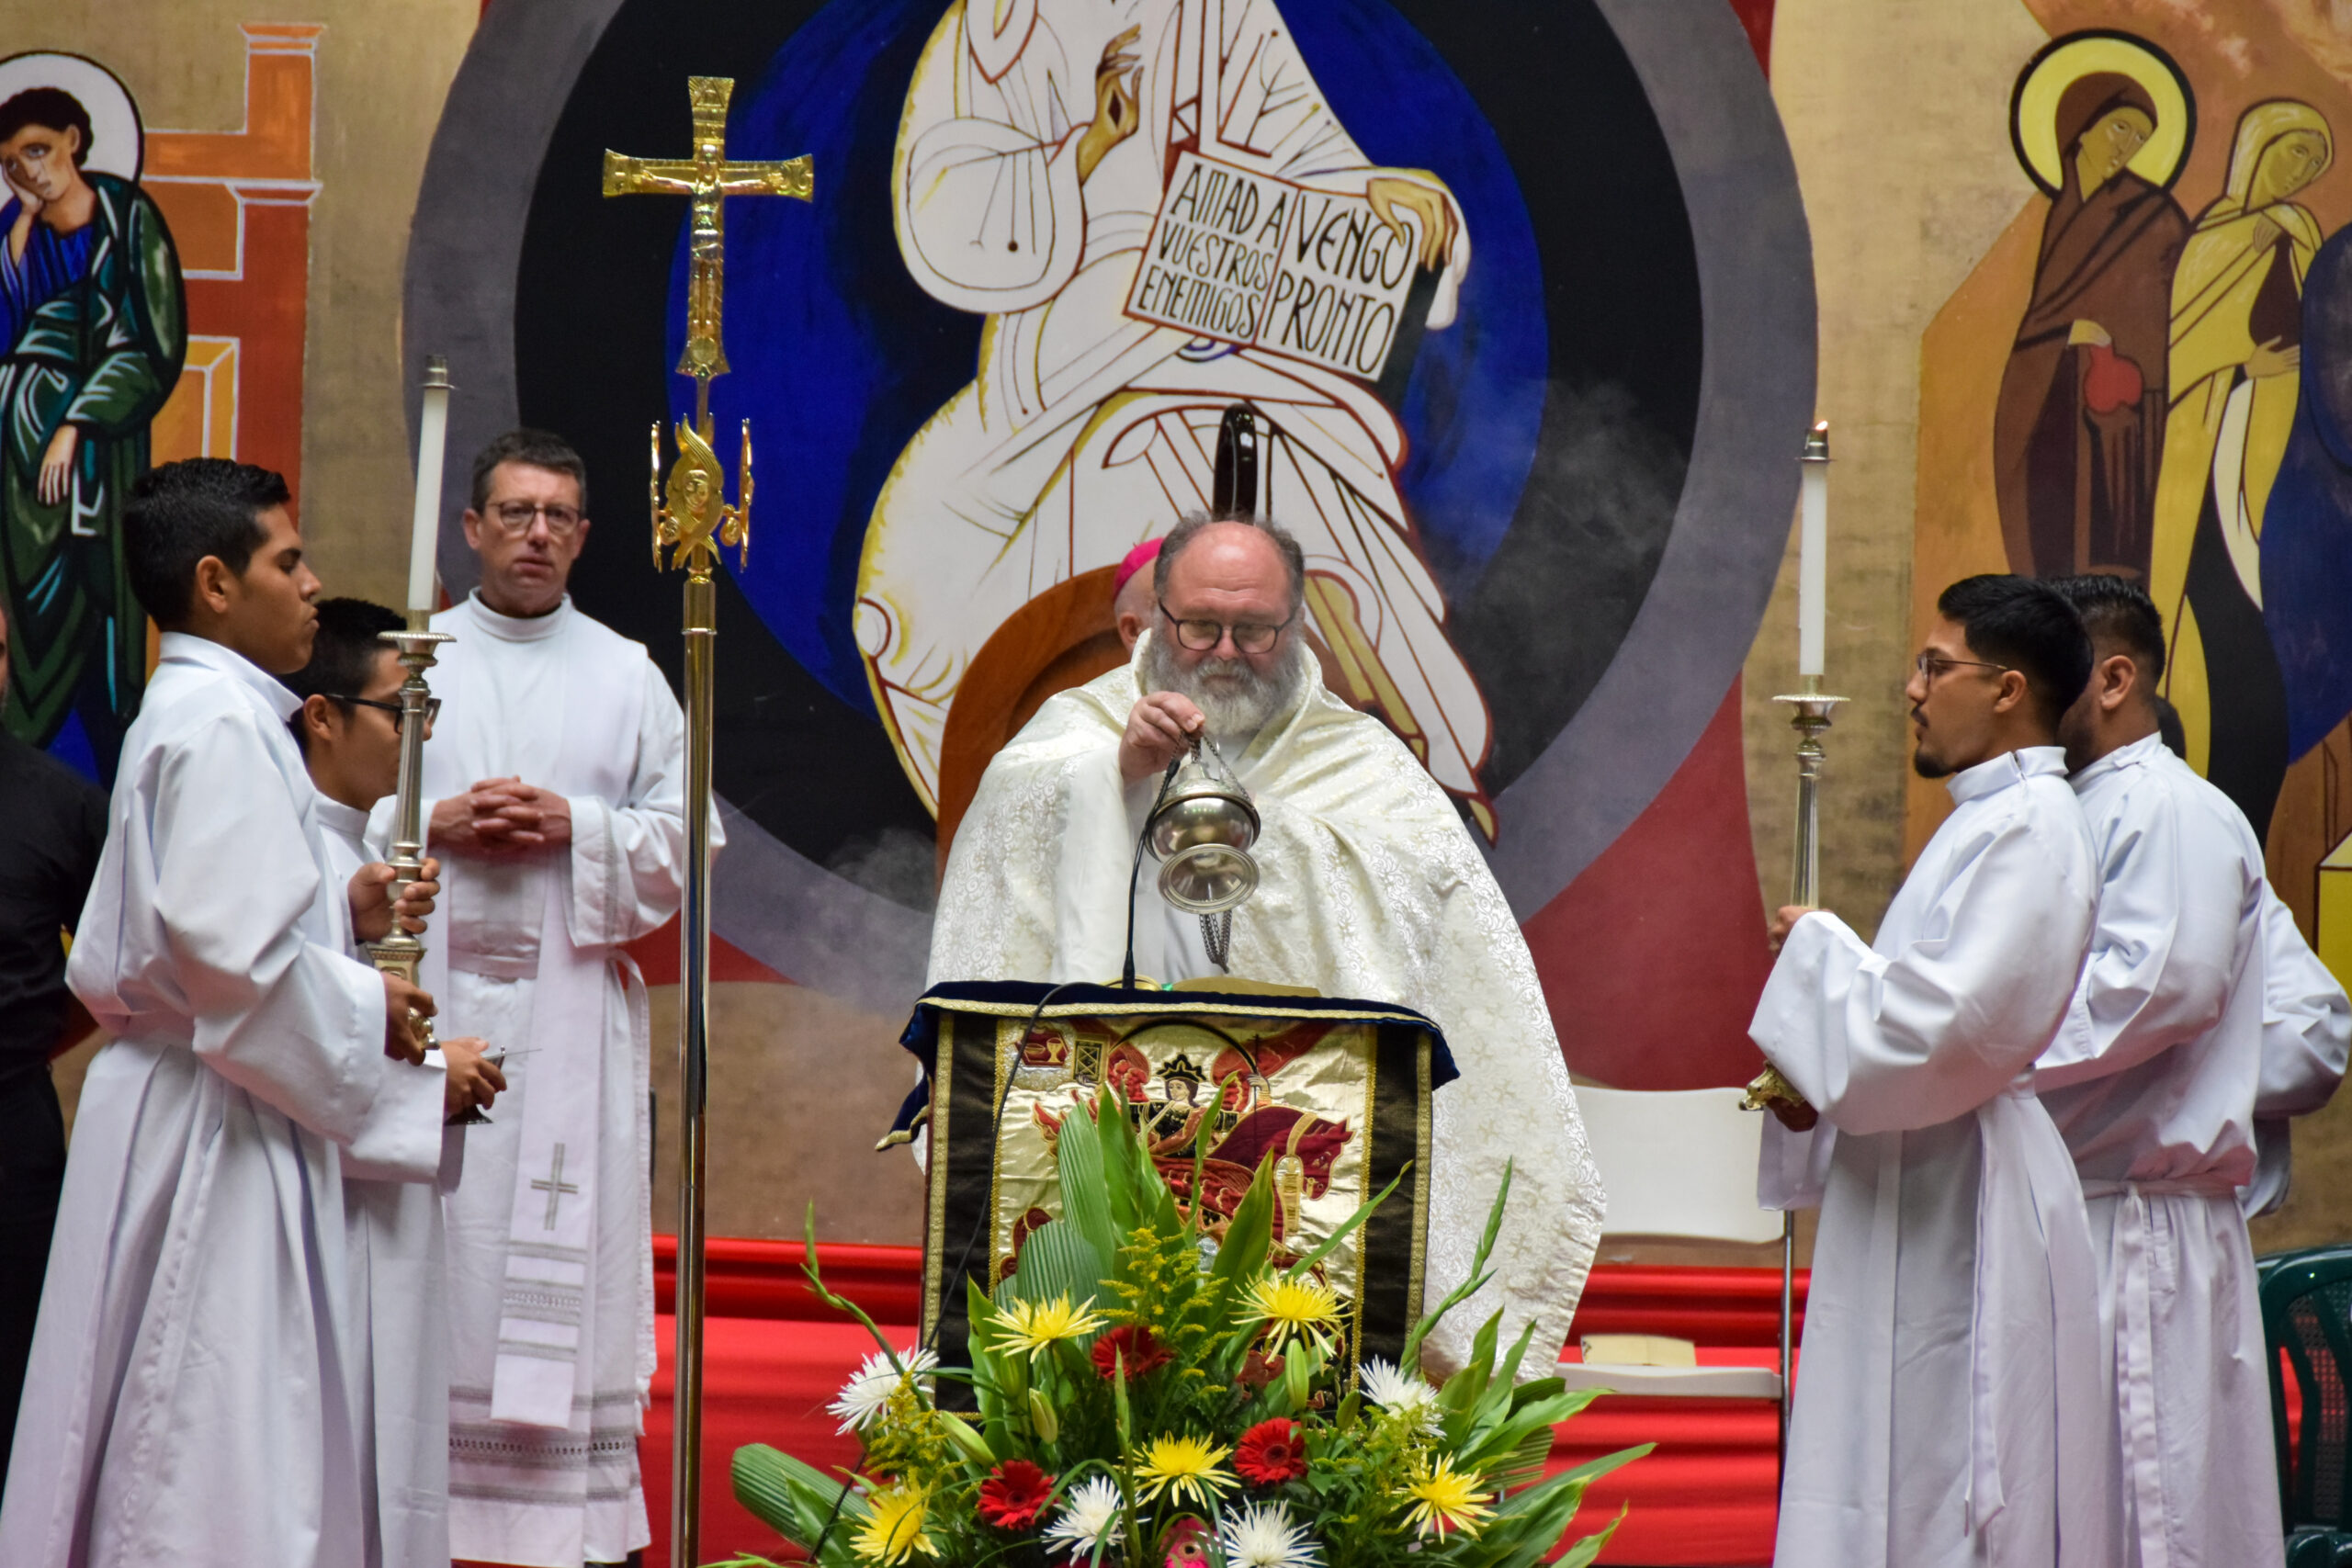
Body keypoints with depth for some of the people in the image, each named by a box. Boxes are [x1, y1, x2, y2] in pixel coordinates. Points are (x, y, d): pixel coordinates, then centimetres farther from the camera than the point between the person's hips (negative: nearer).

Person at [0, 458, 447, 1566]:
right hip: (217, 1137, -10)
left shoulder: (179, 713, 17)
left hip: (179, 1117, 10)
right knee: (217, 1451, -8)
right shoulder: (223, 720, -15)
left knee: (167, 1457, 11)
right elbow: (227, 950, -24)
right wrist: (365, 1009, -11)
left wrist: (341, 914, 12)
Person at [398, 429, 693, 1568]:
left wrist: (577, 828, -8)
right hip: (426, 993, 0)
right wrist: (435, 825, -9)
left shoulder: (628, 677, 12)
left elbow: (687, 841, 7)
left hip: (572, 1012, 0)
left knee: (569, 1255, -4)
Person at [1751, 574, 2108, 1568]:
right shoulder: (1989, 819, 18)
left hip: (1962, 1214, -10)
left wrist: (1820, 949, -9)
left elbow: (1954, 1024, -23)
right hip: (1919, 1197, 10)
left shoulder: (2030, 826, -14)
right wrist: (1815, 1081, 7)